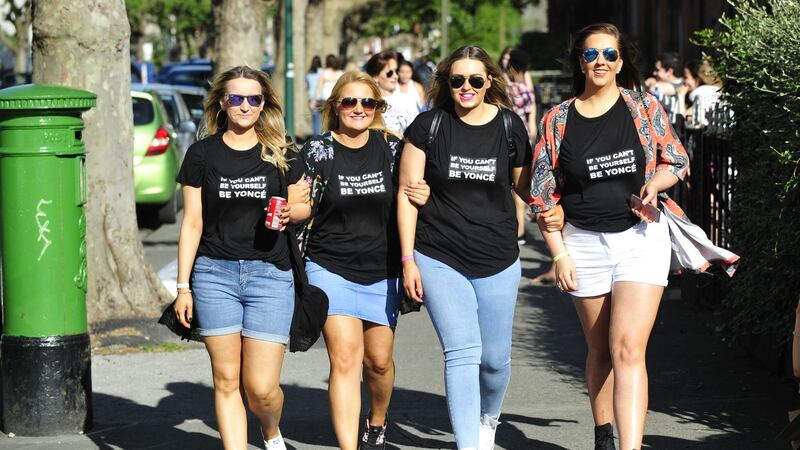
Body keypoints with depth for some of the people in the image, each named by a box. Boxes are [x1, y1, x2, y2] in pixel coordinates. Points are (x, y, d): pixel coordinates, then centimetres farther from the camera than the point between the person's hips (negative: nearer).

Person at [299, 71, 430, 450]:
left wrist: (422, 197, -10)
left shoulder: (390, 147, 1)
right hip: (331, 269, -2)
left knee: (378, 360, 12)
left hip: (382, 272, 3)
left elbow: (406, 201, 11)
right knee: (345, 358, -14)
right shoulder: (317, 151, -4)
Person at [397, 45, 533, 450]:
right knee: (462, 352, -13)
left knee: (495, 357, 9)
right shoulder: (429, 125, -3)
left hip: (497, 261, 2)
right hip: (439, 260, -2)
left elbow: (526, 185, 14)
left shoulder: (509, 126, 2)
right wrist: (408, 260, -4)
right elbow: (407, 192, 0)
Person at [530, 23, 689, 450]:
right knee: (601, 351, 12)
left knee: (628, 349, -15)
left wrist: (654, 183, -11)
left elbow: (677, 162, 11)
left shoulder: (644, 108, 2)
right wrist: (559, 254, -3)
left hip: (641, 237, -2)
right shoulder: (557, 120, 2)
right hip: (584, 242, 2)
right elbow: (544, 194, 4)